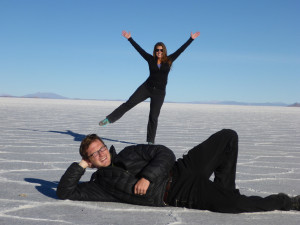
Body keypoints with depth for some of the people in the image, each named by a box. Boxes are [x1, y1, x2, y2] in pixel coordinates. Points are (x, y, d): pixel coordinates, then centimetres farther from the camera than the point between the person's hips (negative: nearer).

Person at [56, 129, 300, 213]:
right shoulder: (100, 184, 7)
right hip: (177, 195, -4)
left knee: (227, 136, -7)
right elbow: (65, 192, 1)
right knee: (232, 205, -24)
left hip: (181, 171, 4)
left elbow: (165, 153, 2)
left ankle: (224, 189, 2)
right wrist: (80, 166, -3)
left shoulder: (130, 152, 12)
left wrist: (147, 176, -13)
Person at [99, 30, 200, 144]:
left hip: (159, 92, 0)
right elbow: (139, 49, 1)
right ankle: (109, 119, 3)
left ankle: (150, 141, 12)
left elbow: (181, 49, 2)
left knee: (153, 117, 3)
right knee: (129, 103, -6)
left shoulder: (169, 60, 1)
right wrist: (129, 38, -1)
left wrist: (191, 39, 3)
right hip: (146, 87, 0)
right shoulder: (151, 59, 1)